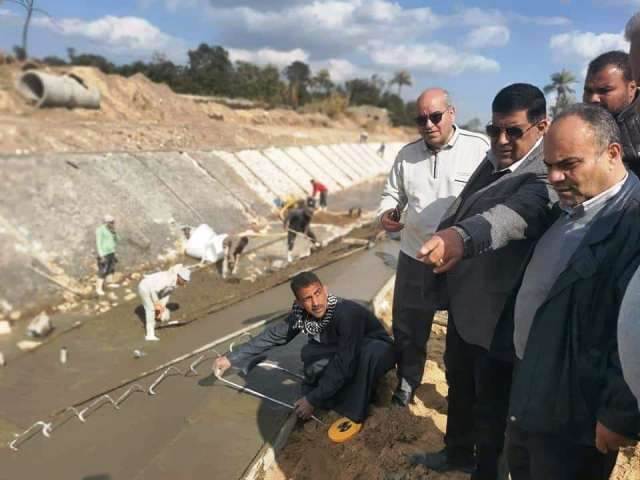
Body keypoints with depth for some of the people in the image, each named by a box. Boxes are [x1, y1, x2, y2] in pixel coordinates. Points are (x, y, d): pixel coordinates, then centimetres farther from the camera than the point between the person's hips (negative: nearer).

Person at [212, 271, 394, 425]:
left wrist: (313, 400, -27)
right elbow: (272, 336, -7)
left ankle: (355, 413, -18)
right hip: (345, 353, 5)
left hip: (377, 352, -5)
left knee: (371, 351, -39)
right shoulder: (300, 314, -18)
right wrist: (231, 358, -9)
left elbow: (343, 364, -34)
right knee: (309, 353, -20)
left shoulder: (346, 313, -36)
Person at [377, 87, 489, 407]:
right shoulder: (407, 154, 5)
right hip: (414, 259, 4)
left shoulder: (481, 148, -11)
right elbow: (393, 194, 13)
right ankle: (405, 386, 39)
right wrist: (386, 214, -9)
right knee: (407, 330, 16)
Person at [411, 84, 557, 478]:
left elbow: (511, 216, -45)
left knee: (491, 404, 13)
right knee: (459, 385, 26)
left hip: (498, 315, -8)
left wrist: (461, 237, -62)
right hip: (463, 302, 8)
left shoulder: (544, 178, -24)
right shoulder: (492, 162, 4)